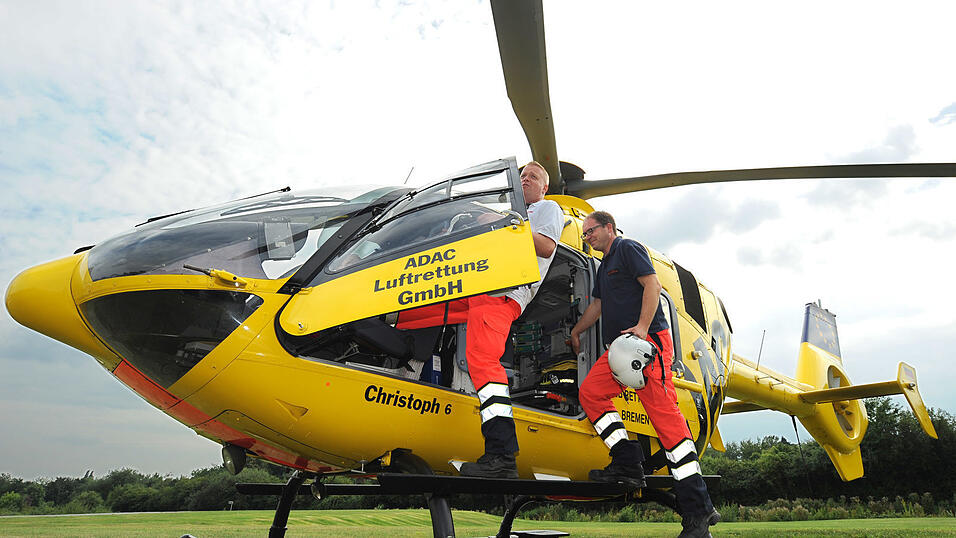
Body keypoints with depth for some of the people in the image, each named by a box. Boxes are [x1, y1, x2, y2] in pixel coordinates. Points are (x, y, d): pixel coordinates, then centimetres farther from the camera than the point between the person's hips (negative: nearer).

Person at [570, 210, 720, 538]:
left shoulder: (628, 249, 2)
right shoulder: (604, 266, 28)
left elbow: (652, 284, -11)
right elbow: (597, 305, 38)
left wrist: (642, 327, -21)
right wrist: (575, 332, 44)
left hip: (648, 340, -9)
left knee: (664, 413, -15)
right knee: (590, 392, -5)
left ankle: (698, 508, -14)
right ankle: (628, 465, -7)